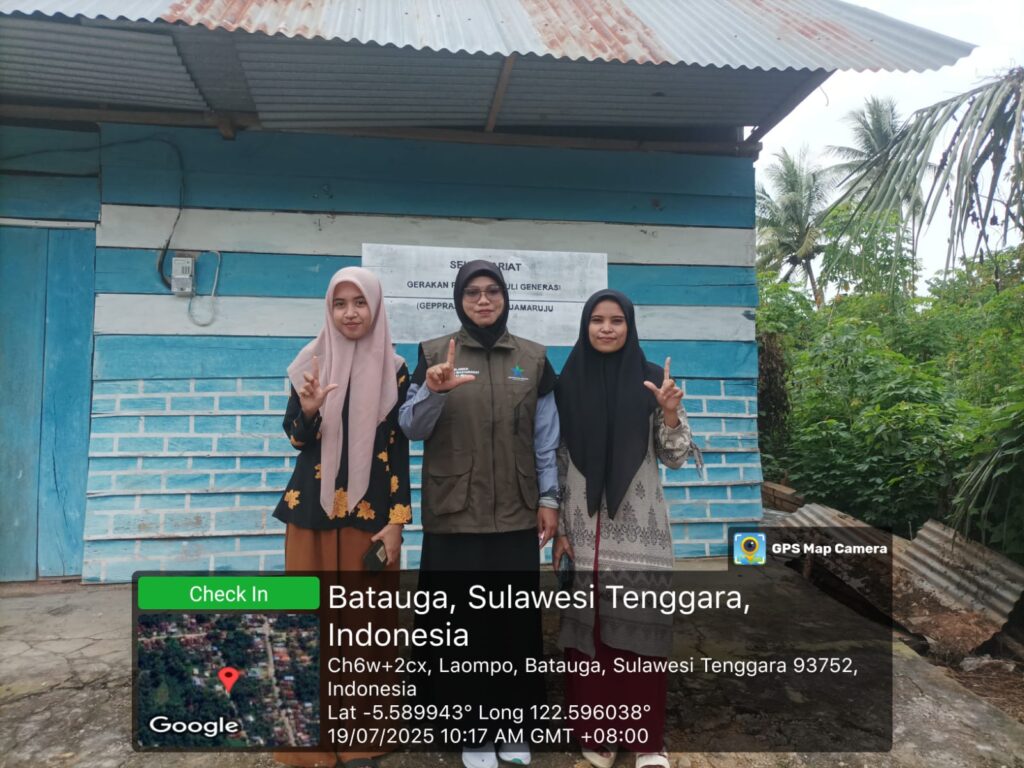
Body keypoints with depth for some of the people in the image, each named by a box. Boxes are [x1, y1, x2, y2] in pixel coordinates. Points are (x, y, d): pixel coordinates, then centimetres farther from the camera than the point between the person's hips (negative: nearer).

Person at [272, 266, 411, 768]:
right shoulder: (311, 362, 2)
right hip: (314, 508, 1)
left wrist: (396, 520, -6)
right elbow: (296, 439, 1)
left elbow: (399, 450, 0)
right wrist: (308, 409, -21)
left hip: (370, 510, 0)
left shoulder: (394, 369, 0)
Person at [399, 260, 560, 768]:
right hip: (454, 517, -1)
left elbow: (545, 437, 8)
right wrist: (433, 390, -21)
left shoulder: (533, 359, 7)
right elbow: (410, 429, -3)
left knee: (518, 622, 6)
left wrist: (549, 499, 3)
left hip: (517, 516, 1)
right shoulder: (434, 354, 3)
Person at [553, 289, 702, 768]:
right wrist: (559, 527, 0)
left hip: (640, 529, 0)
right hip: (585, 529, 1)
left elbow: (674, 458, 1)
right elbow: (557, 462, 5)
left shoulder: (652, 381, 1)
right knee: (588, 629, 6)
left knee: (642, 630, 3)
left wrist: (671, 413, -17)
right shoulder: (567, 383, 3)